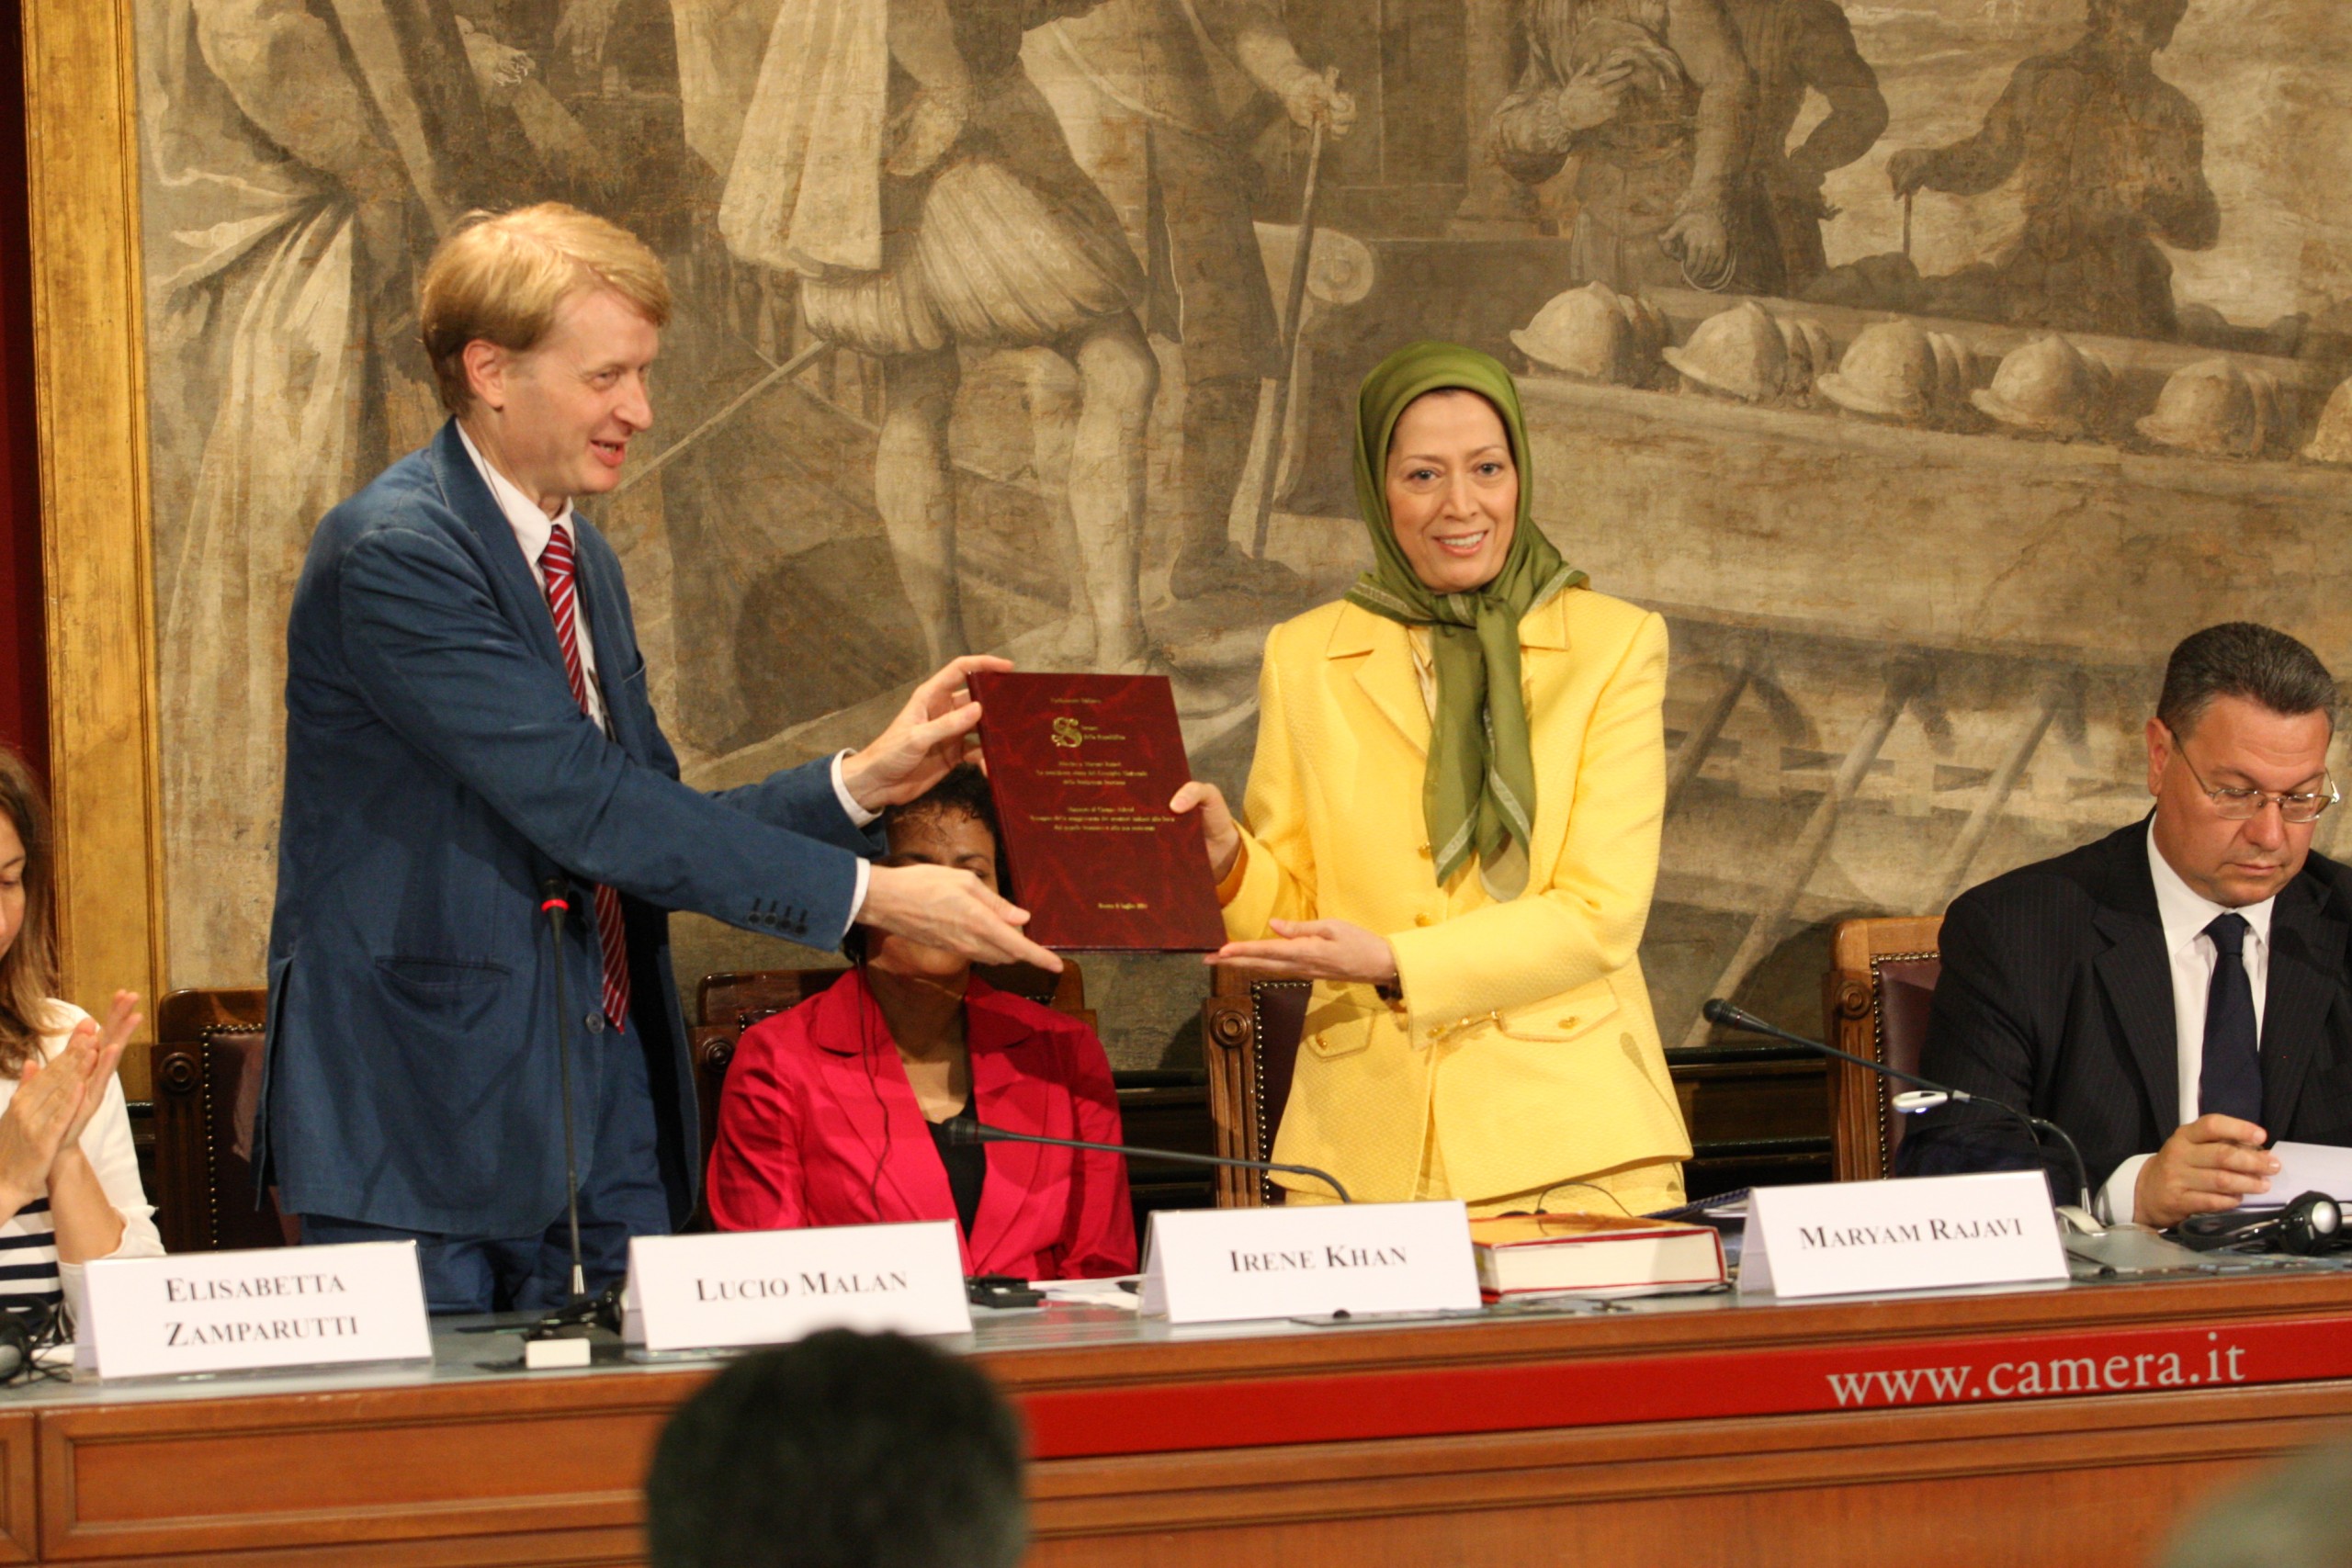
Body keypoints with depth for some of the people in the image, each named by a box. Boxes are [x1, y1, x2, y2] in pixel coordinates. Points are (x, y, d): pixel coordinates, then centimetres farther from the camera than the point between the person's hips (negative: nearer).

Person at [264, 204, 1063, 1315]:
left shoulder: (579, 561, 15)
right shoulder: (393, 556, -15)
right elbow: (584, 808, -20)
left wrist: (860, 784, 0)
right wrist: (870, 896, -18)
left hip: (607, 1117, 8)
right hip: (429, 1131, -8)